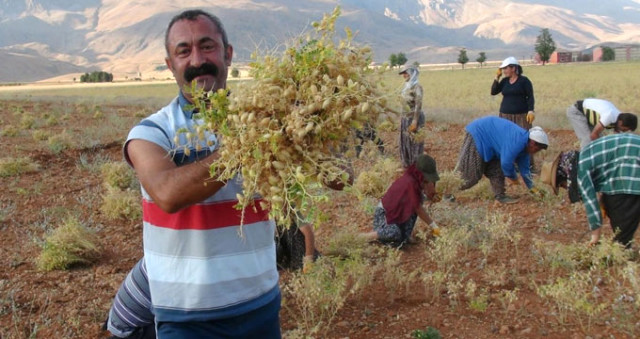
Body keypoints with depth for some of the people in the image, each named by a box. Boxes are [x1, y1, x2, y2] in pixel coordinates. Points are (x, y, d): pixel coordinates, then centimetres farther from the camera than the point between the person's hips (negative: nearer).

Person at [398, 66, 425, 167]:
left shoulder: (416, 87, -13)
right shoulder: (406, 86, 12)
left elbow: (418, 105, -19)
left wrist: (415, 122, -23)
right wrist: (404, 117, 16)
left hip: (414, 117, -9)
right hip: (405, 118, 9)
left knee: (414, 143, -2)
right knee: (405, 142, 14)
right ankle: (407, 165, 25)